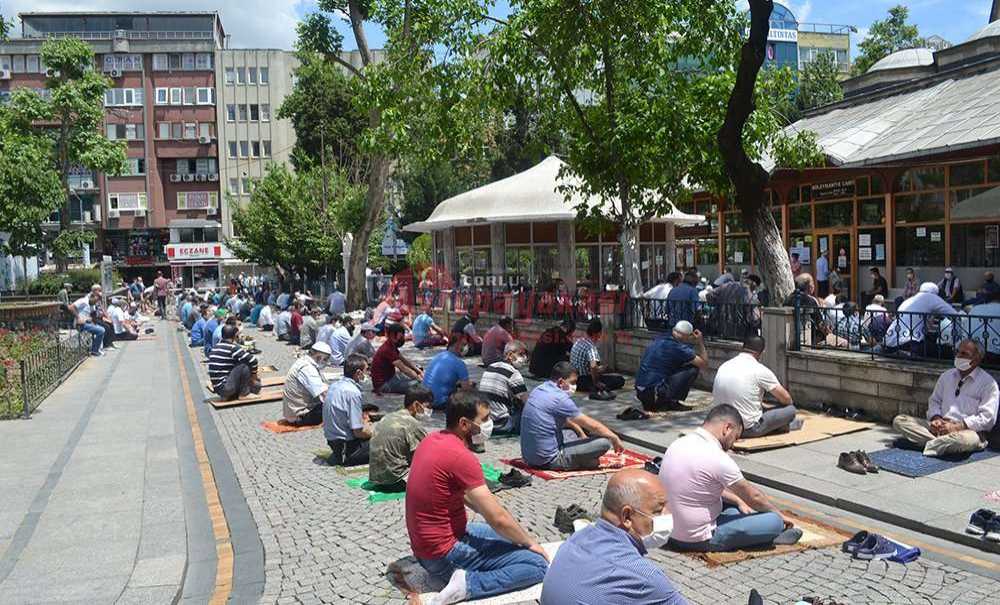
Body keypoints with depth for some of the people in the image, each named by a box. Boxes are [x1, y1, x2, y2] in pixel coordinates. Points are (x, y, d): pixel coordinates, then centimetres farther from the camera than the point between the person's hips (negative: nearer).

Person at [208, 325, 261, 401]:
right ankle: (244, 391, 0)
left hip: (218, 389, 9)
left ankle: (226, 395, 9)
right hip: (226, 388, -9)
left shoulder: (215, 347, 12)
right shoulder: (232, 348, -13)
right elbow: (253, 360, -19)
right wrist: (254, 379, -4)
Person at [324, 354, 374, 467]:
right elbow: (359, 432, -21)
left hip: (331, 439, 9)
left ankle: (340, 456, 7)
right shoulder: (353, 392, -23)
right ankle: (347, 459, -7)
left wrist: (363, 422, 10)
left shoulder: (335, 385, 5)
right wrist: (373, 432, -3)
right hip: (346, 445, -9)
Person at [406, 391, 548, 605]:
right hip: (444, 554, -9)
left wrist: (488, 511, 12)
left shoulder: (431, 440, 3)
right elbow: (498, 519, -20)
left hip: (427, 544, 9)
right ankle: (468, 584, -15)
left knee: (510, 537, 26)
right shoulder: (461, 456, -24)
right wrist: (531, 543, -5)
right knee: (537, 564, -11)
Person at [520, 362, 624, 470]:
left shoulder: (539, 390, 8)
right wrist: (614, 438, 1)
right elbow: (592, 425, -12)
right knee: (604, 442, -13)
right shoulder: (558, 398, -19)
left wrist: (581, 433, 19)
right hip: (549, 460, -10)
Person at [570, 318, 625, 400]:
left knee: (607, 369, 30)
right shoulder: (591, 347, -22)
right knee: (620, 380, -11)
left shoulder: (578, 341, 4)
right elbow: (593, 366, -39)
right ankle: (596, 390, -25)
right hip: (584, 381, -9)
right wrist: (596, 383, -25)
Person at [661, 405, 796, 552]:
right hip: (699, 539, -9)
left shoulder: (678, 444, 2)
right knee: (774, 521, -8)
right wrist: (779, 514, 9)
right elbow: (753, 496, -7)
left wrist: (738, 500, 14)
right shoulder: (716, 458, -23)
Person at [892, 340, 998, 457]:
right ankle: (941, 442, -27)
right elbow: (934, 401, 20)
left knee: (967, 439, -44)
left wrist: (955, 427, -18)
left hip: (966, 430, -6)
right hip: (941, 426, 6)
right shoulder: (947, 375, 16)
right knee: (899, 420, -13)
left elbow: (987, 418, -11)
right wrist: (936, 418, -3)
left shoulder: (988, 383, -3)